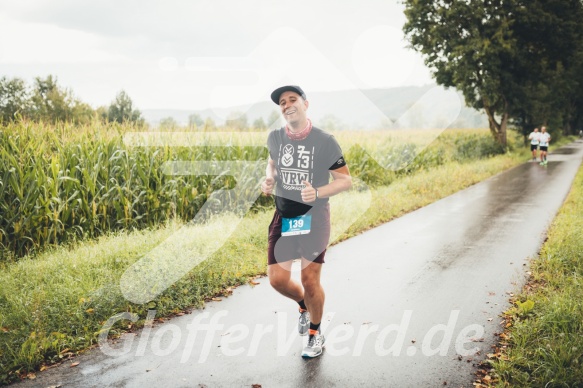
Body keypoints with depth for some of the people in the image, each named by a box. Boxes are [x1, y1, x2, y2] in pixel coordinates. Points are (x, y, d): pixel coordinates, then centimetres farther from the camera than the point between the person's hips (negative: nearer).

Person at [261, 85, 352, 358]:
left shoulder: (325, 142, -12)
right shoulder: (275, 138, 0)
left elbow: (345, 180, -8)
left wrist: (317, 192, -25)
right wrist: (269, 180, -1)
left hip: (314, 218, -3)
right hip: (283, 217, 4)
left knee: (310, 280, -1)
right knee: (277, 279, 0)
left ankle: (315, 333, 26)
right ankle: (304, 305, 35)